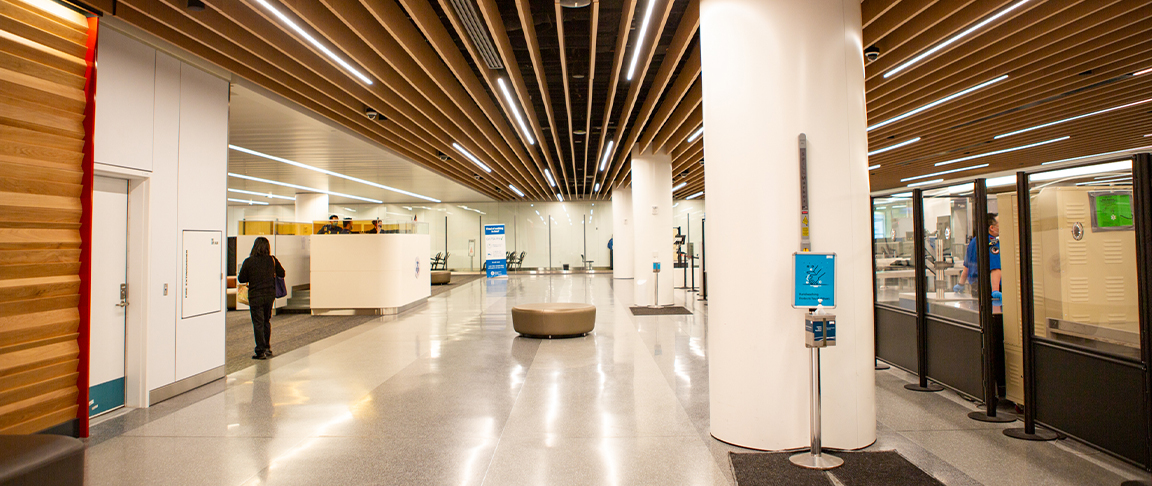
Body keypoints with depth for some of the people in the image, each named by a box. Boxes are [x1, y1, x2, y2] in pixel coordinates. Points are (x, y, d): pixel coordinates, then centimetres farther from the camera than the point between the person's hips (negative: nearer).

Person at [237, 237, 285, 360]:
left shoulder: (248, 262, -10)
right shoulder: (272, 260, -3)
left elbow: (241, 279, -4)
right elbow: (282, 274, 7)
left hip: (255, 296, -3)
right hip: (270, 294, 3)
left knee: (258, 324, 2)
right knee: (266, 321, 18)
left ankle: (261, 351, 2)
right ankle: (267, 348, 25)